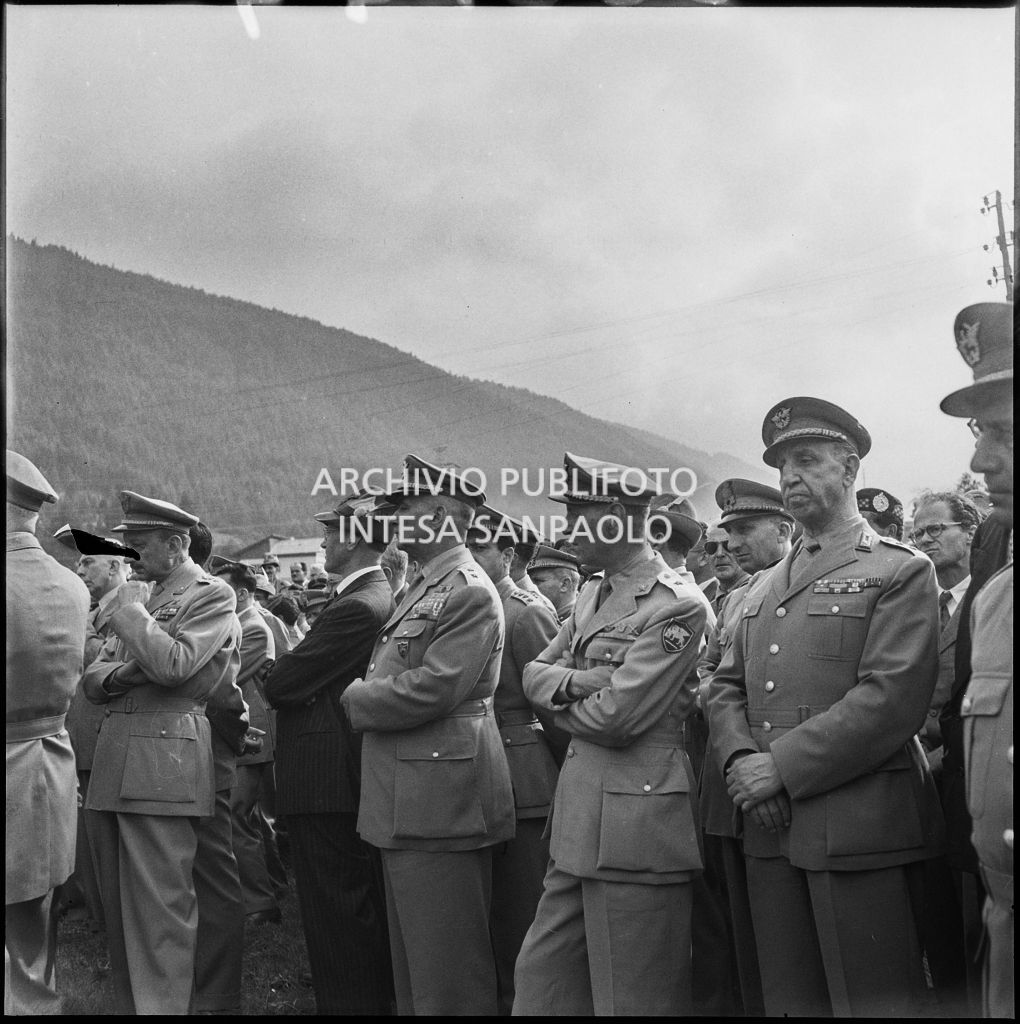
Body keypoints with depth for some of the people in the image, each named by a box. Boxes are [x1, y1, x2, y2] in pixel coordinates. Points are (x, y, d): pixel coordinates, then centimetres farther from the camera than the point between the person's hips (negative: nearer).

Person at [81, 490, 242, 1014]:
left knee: (159, 906, -6)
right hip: (112, 760, 8)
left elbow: (174, 665, -18)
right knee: (117, 905, 12)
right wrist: (119, 673, -5)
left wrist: (132, 611, -5)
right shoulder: (139, 595, 21)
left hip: (163, 758, -8)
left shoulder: (213, 594, -3)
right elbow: (92, 678, 17)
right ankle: (127, 1003, 22)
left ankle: (162, 1005, 0)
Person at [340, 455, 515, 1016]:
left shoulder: (468, 592, -14)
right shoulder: (424, 589, 17)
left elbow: (431, 689, -22)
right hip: (408, 801, 10)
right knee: (412, 954, 19)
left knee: (447, 965, -1)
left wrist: (357, 696, -9)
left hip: (442, 797, -10)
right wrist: (366, 693, -1)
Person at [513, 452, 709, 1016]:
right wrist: (572, 681, -9)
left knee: (632, 995, 3)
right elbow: (534, 672, 13)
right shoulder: (592, 595, 13)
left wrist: (560, 700, -1)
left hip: (636, 819, -9)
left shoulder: (676, 606, -15)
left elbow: (614, 719, -20)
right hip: (578, 819, 9)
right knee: (541, 980, 16)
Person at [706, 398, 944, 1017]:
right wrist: (741, 759, -6)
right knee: (790, 1000, 14)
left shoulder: (901, 572, -3)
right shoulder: (764, 588, 19)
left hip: (861, 831, -6)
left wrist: (782, 767, -16)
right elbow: (725, 687, 16)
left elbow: (892, 699, -15)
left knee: (870, 1000, -1)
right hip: (770, 830, 6)